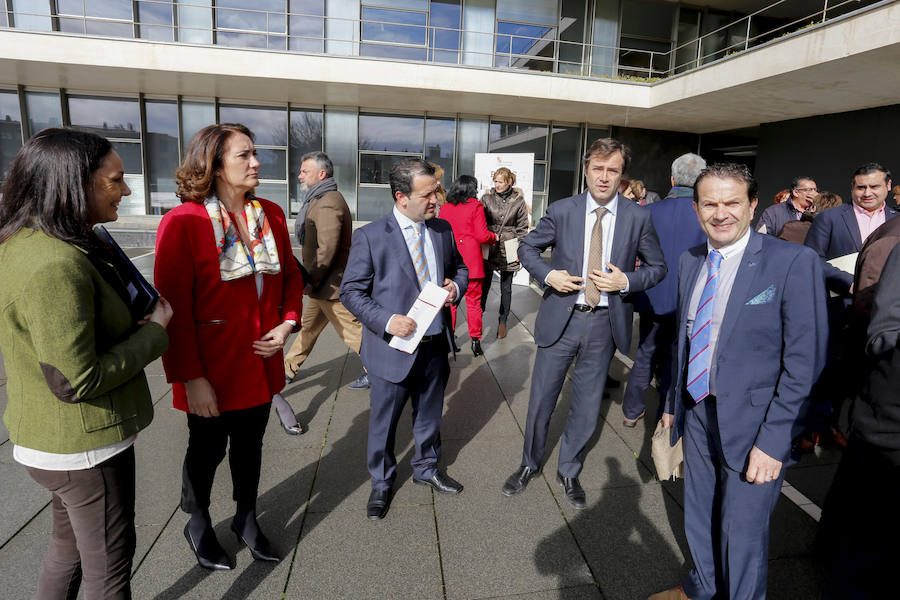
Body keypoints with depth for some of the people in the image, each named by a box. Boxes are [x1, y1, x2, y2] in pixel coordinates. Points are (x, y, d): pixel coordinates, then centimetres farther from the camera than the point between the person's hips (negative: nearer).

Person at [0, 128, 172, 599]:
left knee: (68, 543, 28)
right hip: (84, 446, -9)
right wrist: (154, 331, -17)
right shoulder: (55, 266, -29)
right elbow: (75, 381, -27)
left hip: (50, 436, 9)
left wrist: (137, 322, 3)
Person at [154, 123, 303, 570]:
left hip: (261, 361, 5)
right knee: (208, 449, 17)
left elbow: (291, 275, 12)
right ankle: (198, 524, 44)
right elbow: (173, 307, -16)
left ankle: (246, 519, 45)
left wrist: (287, 323, -4)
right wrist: (190, 378, -17)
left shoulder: (271, 215, 2)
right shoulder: (183, 222, -15)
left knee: (250, 444, 21)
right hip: (212, 369, -5)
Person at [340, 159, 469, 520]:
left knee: (429, 415, 22)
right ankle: (381, 484, 37)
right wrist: (386, 321, -23)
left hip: (435, 345, 5)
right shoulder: (370, 236, -12)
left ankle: (426, 468, 48)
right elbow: (351, 291, -10)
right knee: (383, 422, 13)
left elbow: (459, 267, 17)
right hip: (394, 347, -4)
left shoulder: (443, 230, 3)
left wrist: (456, 286, -6)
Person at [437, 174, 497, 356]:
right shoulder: (475, 206, -5)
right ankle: (475, 340, 10)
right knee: (473, 300, 6)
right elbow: (482, 236, -10)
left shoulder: (445, 208, 6)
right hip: (471, 259, -3)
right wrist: (494, 237, 10)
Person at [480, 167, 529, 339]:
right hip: (488, 248, 1)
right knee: (484, 284, 3)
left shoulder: (518, 200, 0)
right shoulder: (487, 198, 2)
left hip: (508, 250, 0)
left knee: (506, 288, 9)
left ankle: (502, 322, 21)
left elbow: (522, 228, 3)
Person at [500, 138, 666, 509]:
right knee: (541, 399, 10)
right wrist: (548, 274, -11)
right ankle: (530, 465, 35)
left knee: (587, 406, 13)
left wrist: (627, 281, -12)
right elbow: (527, 248, 8)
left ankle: (569, 472, 37)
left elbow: (658, 267, 8)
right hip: (561, 318, 0)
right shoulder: (561, 211, -3)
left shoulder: (638, 217, -1)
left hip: (605, 323, 1)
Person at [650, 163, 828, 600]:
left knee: (742, 532, 12)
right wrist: (673, 401, 13)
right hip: (698, 413, 6)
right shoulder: (690, 261, 3)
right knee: (698, 516, 24)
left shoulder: (794, 262, -15)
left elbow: (805, 361, -16)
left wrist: (774, 440, -18)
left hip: (751, 422, -5)